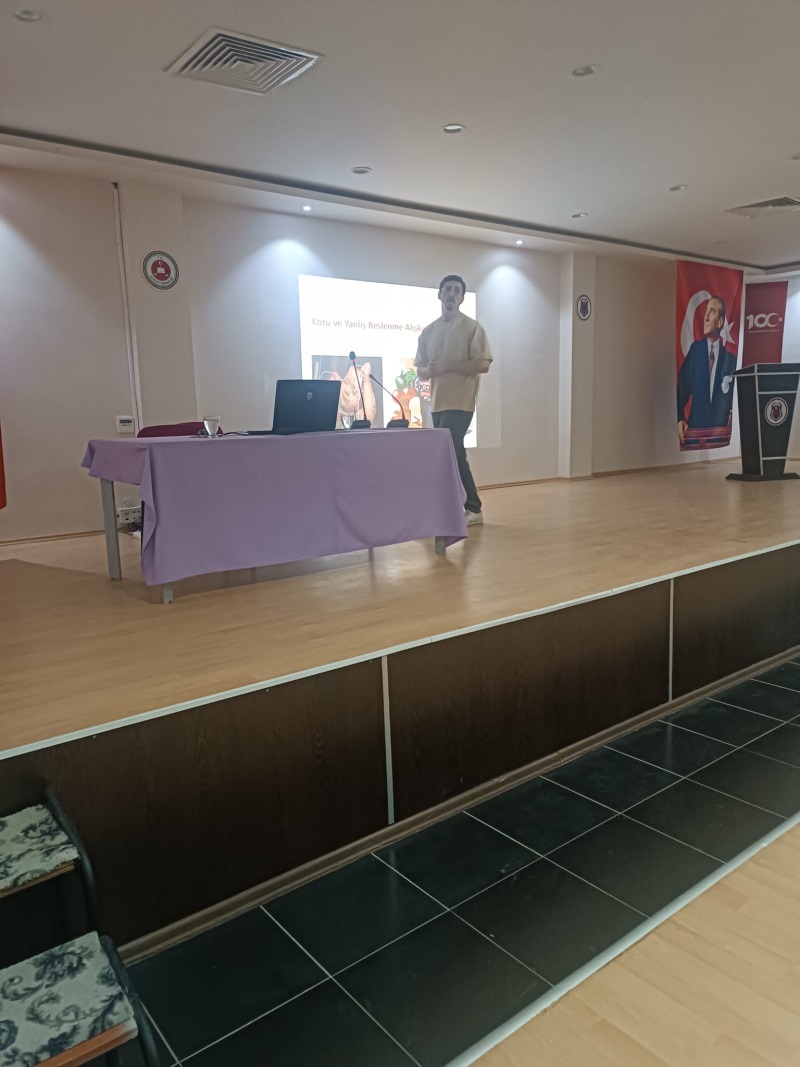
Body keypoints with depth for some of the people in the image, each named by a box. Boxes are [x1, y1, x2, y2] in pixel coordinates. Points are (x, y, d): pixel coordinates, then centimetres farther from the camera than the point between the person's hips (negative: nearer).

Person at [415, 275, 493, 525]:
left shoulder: (472, 327, -2)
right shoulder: (428, 331, 14)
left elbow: (483, 364, -10)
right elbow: (420, 370, 15)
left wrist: (447, 366, -17)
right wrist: (429, 370, -9)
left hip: (460, 402, -6)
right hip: (437, 402, 6)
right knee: (454, 453, 9)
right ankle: (472, 508, 18)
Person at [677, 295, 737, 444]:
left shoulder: (730, 358, 0)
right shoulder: (695, 350, 4)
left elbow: (734, 399, 4)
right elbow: (682, 389, 1)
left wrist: (732, 422, -12)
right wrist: (680, 419, -12)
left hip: (720, 429, -1)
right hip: (695, 427, 1)